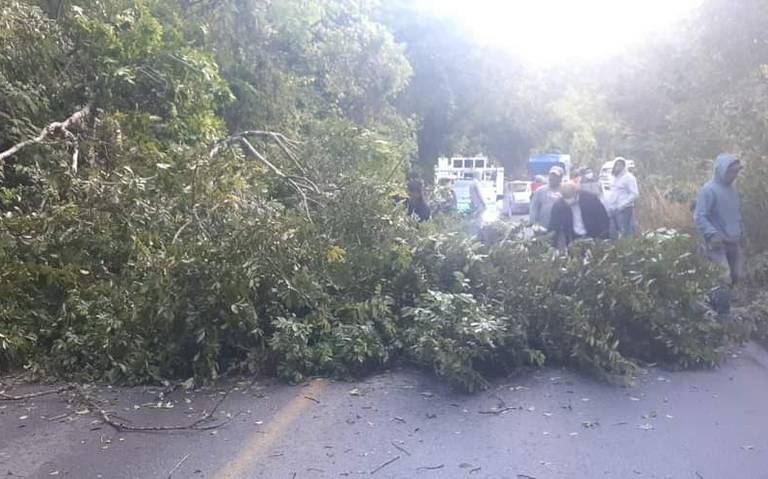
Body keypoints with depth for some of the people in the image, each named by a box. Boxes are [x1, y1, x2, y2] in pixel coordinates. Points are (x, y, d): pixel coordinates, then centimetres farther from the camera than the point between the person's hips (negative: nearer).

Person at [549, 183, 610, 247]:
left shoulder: (590, 199, -15)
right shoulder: (558, 205, -11)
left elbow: (603, 218, -6)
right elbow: (553, 227, -6)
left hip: (593, 237, -1)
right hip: (573, 239, 1)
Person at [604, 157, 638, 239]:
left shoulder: (628, 177, -4)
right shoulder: (615, 178, 19)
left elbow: (634, 194, -12)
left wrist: (622, 205, -18)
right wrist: (609, 207, 11)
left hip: (624, 210, -8)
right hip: (613, 211, 8)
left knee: (626, 233, -10)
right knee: (613, 235, 9)